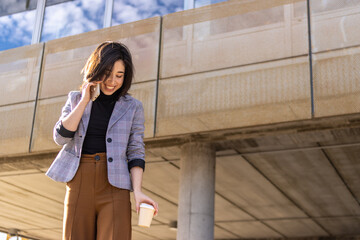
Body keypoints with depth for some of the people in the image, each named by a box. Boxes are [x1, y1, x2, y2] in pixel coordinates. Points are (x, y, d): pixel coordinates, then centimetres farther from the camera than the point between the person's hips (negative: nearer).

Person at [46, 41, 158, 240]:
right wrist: (84, 100, -1)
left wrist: (137, 191, -10)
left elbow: (136, 152, 4)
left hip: (114, 187, -2)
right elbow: (61, 137, 2)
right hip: (79, 183, 2)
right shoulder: (76, 99, 15)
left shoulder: (133, 107, 9)